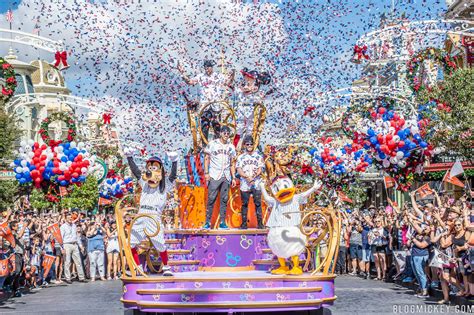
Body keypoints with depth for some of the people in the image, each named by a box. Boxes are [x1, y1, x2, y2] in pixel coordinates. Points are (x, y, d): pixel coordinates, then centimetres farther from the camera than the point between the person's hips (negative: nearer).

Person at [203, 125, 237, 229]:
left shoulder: (231, 147, 12)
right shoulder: (212, 144, 2)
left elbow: (232, 164, 15)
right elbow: (207, 158, 2)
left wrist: (233, 178, 9)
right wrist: (206, 173, -7)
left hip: (226, 177, 4)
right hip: (214, 176, -4)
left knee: (224, 199, 3)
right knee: (211, 199, -7)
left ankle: (222, 222, 8)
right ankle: (207, 222, -2)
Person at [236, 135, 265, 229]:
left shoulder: (258, 156, 9)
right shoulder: (241, 157, 11)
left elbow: (260, 169, 1)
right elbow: (239, 170, 1)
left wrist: (253, 177, -16)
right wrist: (247, 177, -16)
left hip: (256, 183, -1)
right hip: (245, 184, 1)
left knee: (258, 203, -5)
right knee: (245, 204, 2)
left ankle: (259, 223, -4)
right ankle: (244, 223, 5)